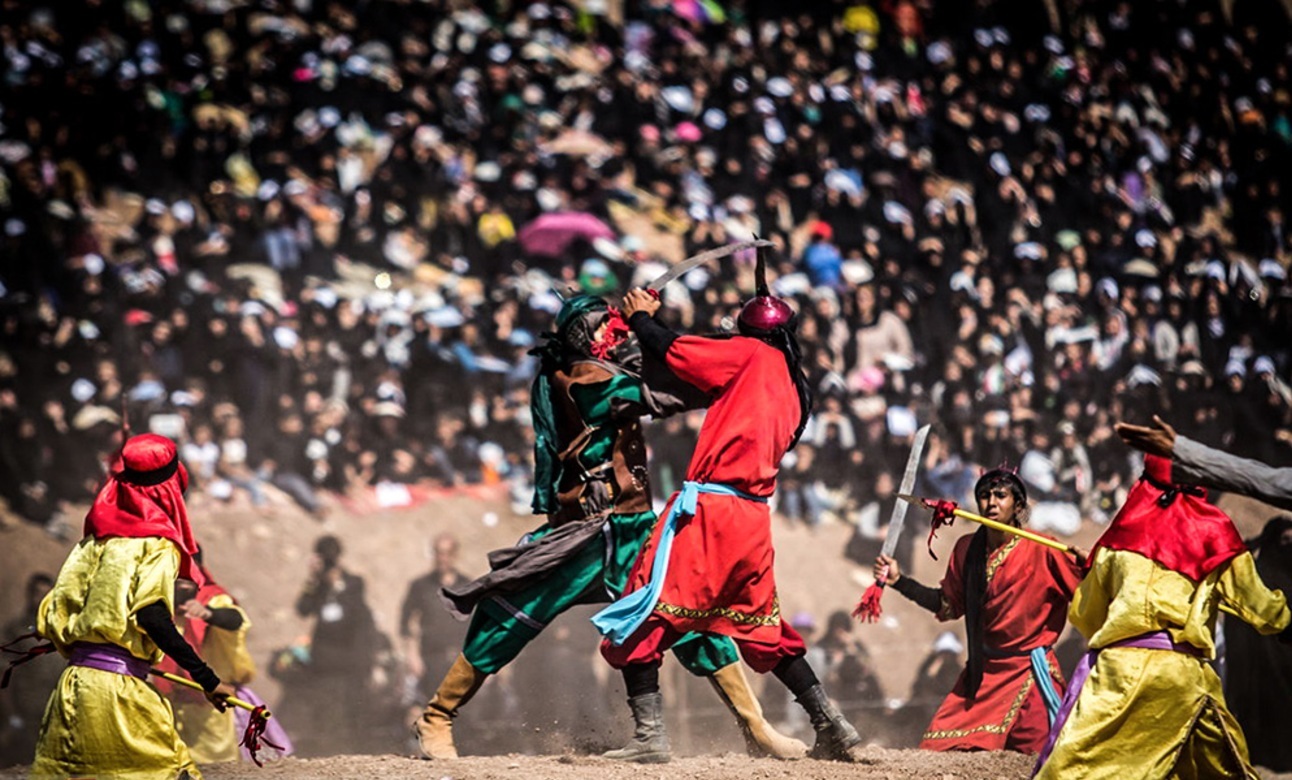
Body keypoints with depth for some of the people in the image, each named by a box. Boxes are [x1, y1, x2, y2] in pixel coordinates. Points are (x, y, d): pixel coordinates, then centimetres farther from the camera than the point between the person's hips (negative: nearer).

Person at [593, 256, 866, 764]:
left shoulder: (754, 355, 1)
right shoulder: (794, 389, 20)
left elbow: (670, 352, -1)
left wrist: (641, 317, 18)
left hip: (708, 508, -7)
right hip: (755, 517, 7)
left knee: (640, 619, -5)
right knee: (764, 629, 21)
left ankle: (649, 735, -14)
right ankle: (832, 727, 17)